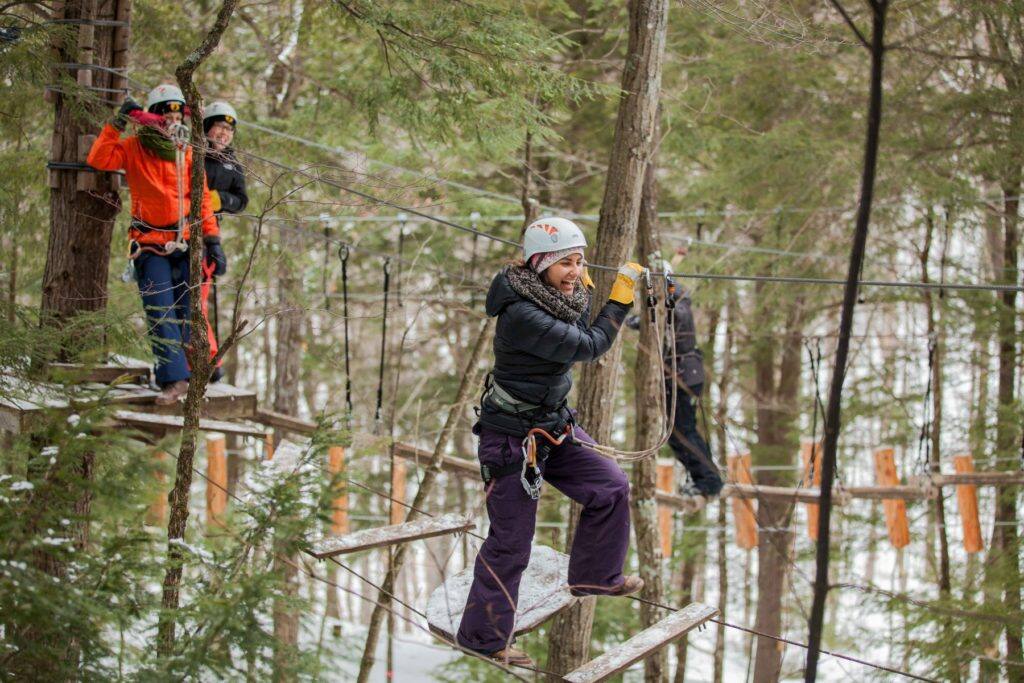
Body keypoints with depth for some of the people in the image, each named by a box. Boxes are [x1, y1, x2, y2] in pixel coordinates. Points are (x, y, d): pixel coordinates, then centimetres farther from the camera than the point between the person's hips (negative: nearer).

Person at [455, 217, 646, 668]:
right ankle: (482, 637, 15)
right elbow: (588, 347, -23)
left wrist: (584, 290, 14)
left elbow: (575, 337, 21)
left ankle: (594, 576, 29)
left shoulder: (556, 297, 0)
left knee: (611, 487, 8)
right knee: (510, 542, 1)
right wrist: (621, 296, -16)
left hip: (553, 426, 9)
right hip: (513, 439, -9)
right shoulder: (521, 314, -29)